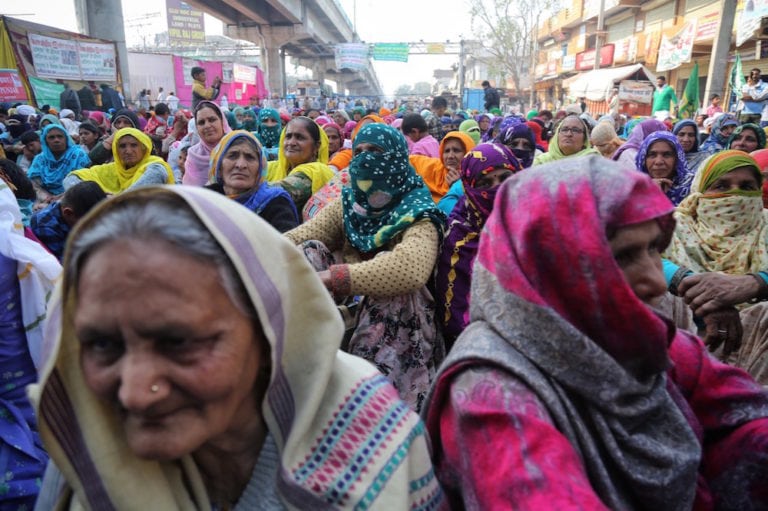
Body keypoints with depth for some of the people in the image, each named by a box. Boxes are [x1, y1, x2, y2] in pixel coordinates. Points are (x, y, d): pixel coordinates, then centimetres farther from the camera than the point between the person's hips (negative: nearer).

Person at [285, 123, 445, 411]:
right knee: (310, 250, -15)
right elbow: (300, 235, -10)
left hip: (397, 316, -4)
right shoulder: (348, 203, 5)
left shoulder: (416, 214, -13)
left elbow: (412, 268, -36)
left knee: (392, 273, -34)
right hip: (344, 304, 4)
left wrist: (332, 276, -40)